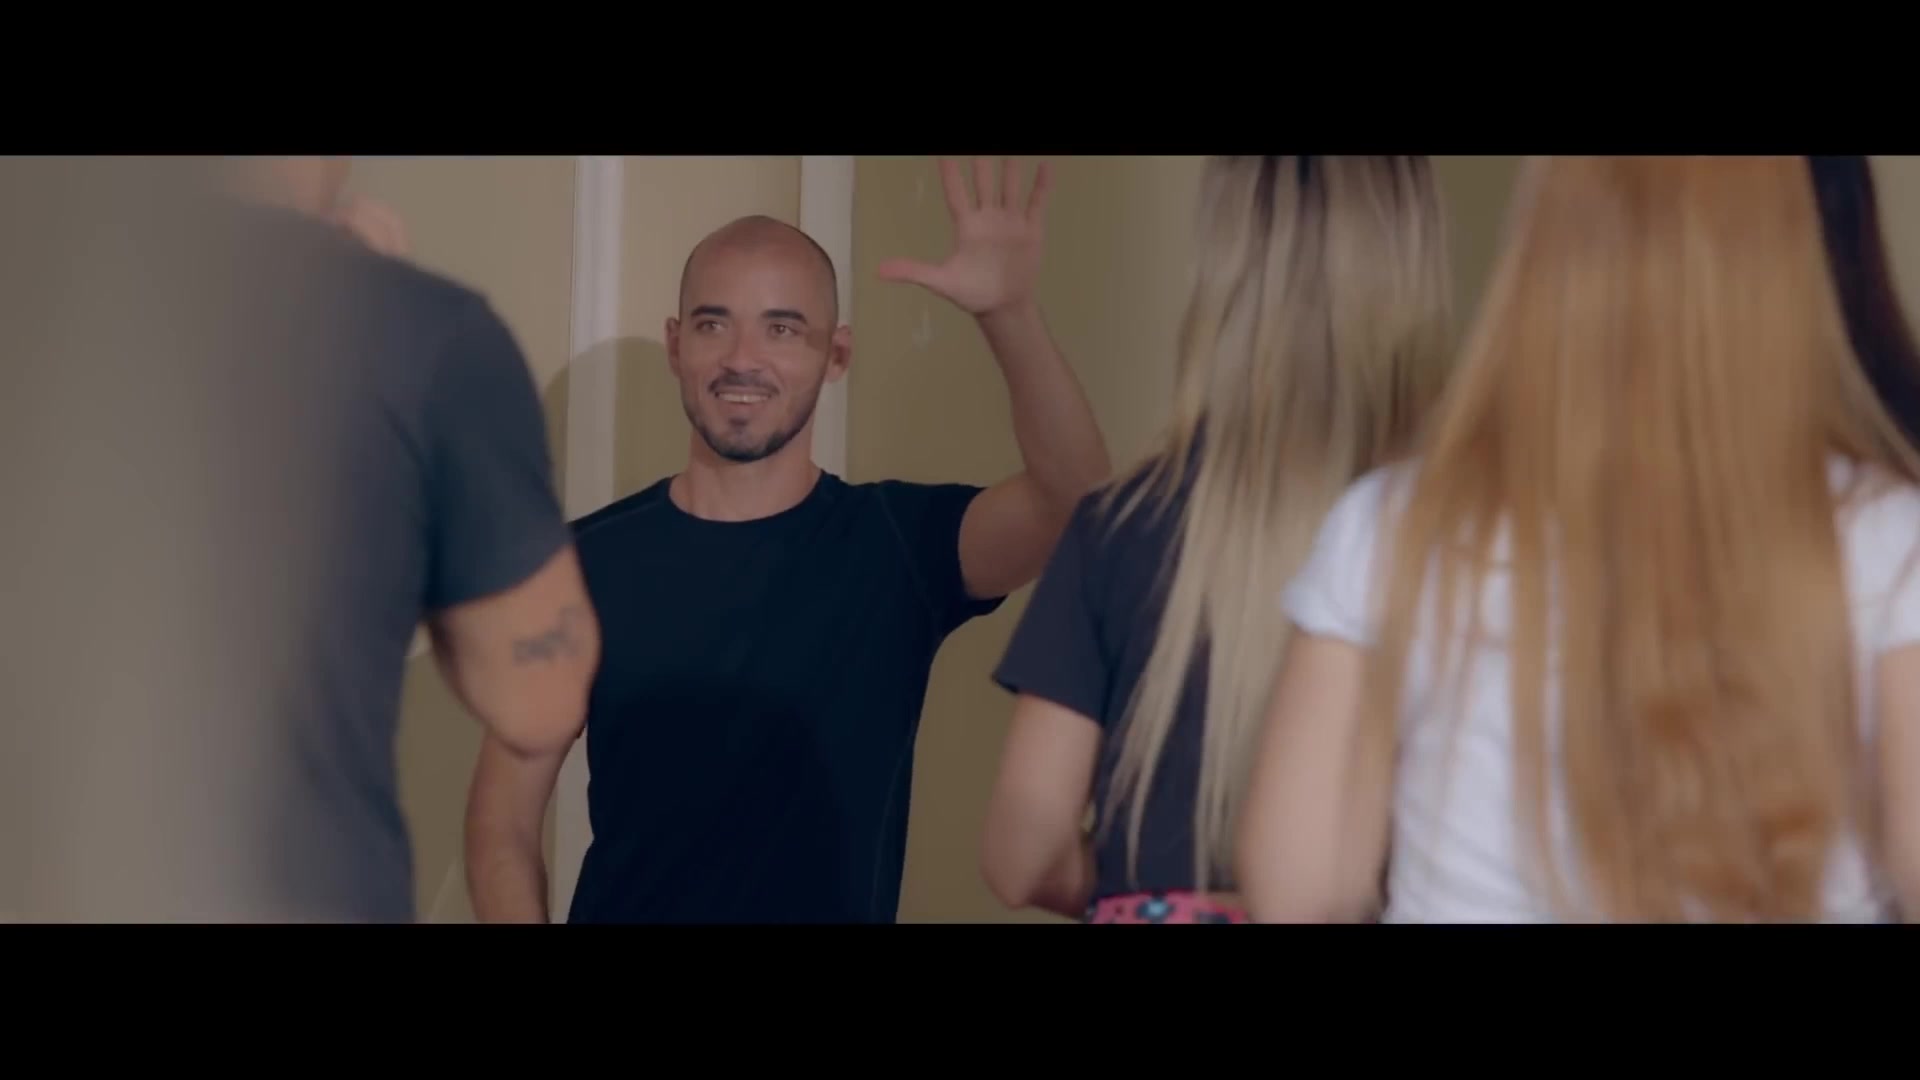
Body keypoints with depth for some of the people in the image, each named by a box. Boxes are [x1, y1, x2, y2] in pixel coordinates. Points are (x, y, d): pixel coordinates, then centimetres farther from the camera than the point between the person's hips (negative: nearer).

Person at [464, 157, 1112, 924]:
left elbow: (1074, 501, -18)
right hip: (619, 908, 0)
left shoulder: (899, 541, 0)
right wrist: (517, 914, -13)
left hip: (838, 907, 0)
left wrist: (1010, 314, -32)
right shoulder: (586, 562, 1)